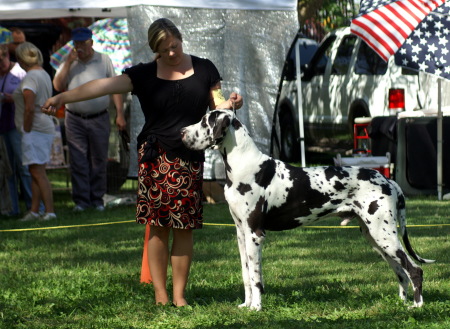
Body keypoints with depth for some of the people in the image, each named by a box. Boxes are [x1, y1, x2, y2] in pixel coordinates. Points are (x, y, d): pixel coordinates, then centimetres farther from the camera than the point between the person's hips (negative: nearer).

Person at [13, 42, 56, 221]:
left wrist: (27, 131, -14)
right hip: (45, 128, 10)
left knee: (38, 172, -8)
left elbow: (30, 108, -23)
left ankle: (50, 211, -10)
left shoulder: (30, 77, -16)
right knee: (35, 172, 12)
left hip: (35, 130, -10)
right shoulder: (44, 74, 14)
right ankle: (34, 211, 16)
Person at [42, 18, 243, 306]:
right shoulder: (144, 74, 1)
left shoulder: (203, 69, 6)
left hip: (190, 158, 1)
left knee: (184, 228, 1)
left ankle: (179, 295, 9)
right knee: (159, 226, -2)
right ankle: (160, 295, 4)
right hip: (155, 156, -1)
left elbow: (217, 105, 10)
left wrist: (231, 103, -14)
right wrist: (63, 97, -20)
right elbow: (106, 85, -10)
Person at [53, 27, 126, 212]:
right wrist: (68, 63, -9)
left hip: (99, 119, -1)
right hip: (74, 120, 1)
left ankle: (97, 198, 13)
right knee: (78, 162, -1)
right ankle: (81, 200, 3)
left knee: (99, 161, 5)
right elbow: (58, 86, -1)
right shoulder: (69, 63, 8)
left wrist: (120, 114, -2)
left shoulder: (104, 61, 4)